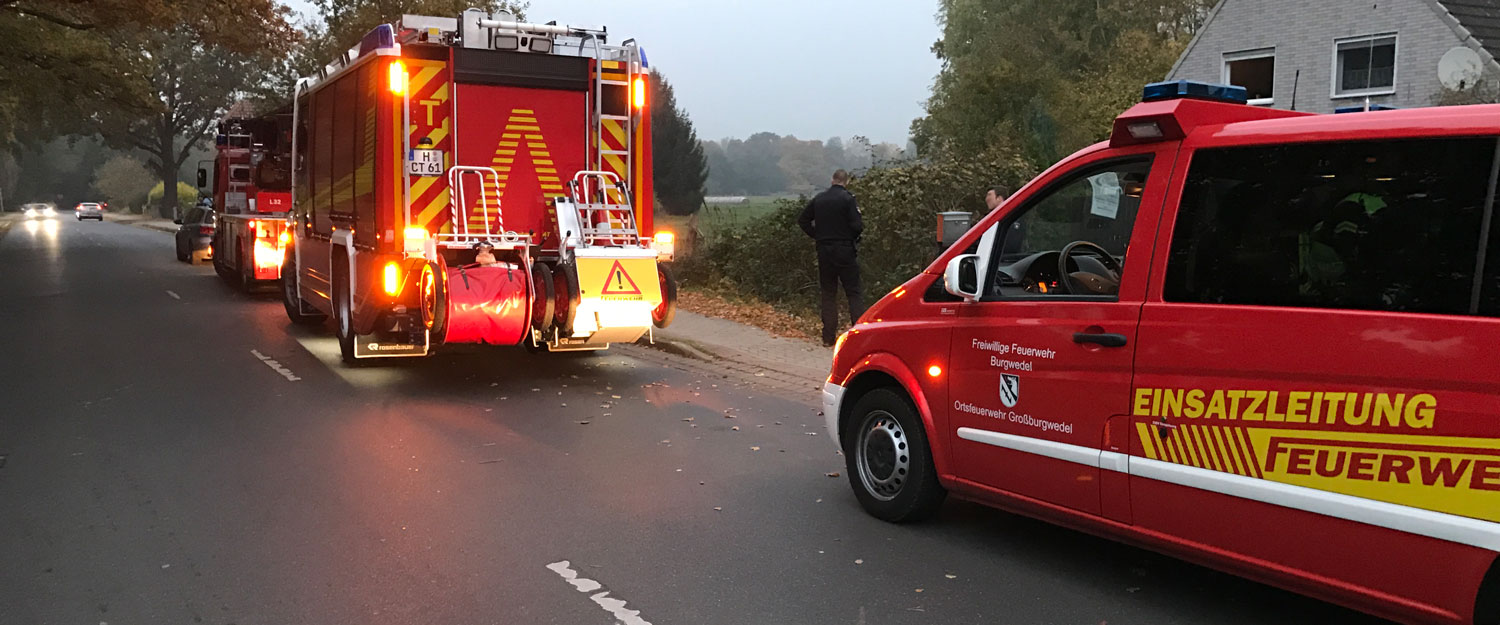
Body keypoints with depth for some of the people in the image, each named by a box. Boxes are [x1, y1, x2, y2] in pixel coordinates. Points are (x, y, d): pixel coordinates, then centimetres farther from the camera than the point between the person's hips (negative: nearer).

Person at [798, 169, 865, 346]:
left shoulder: (819, 199, 6)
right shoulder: (848, 198, -9)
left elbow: (803, 220, 11)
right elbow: (857, 225, -16)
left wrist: (817, 236, 11)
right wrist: (853, 238, 4)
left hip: (824, 250, 4)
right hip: (845, 250, -4)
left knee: (828, 293, 10)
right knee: (854, 292, 2)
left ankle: (829, 336, 8)